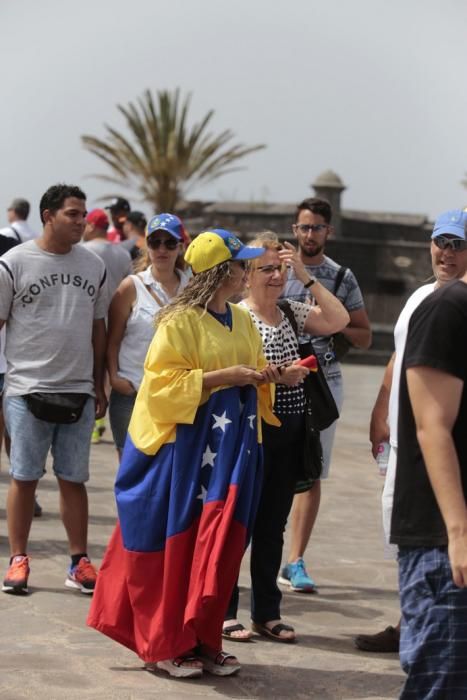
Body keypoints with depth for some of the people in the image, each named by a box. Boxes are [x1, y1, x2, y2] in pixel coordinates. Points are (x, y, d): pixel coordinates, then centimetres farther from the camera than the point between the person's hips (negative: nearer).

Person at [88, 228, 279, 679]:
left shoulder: (243, 320, 11)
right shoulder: (180, 321, -10)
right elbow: (163, 383, -14)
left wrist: (262, 378, -1)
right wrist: (221, 378, -20)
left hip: (233, 446, 7)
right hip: (186, 444, -6)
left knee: (220, 543, 6)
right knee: (177, 543, -1)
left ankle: (202, 640, 14)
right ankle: (165, 645, 9)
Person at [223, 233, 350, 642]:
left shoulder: (292, 313, 11)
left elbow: (339, 321, -2)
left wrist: (305, 275, -4)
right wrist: (278, 376, -23)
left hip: (289, 435, 6)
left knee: (273, 526, 12)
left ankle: (267, 612, 20)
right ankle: (223, 611, 10)